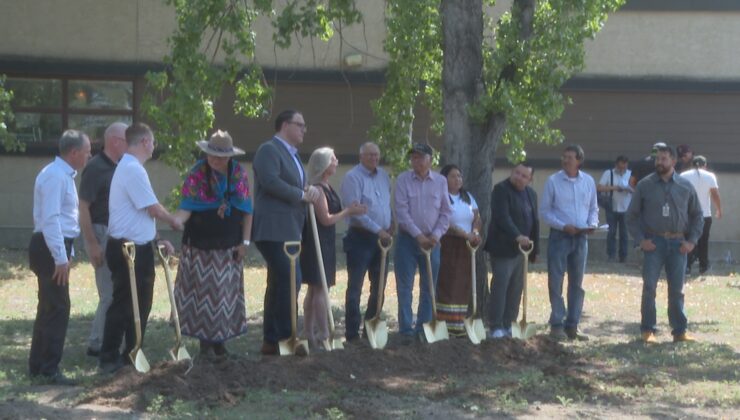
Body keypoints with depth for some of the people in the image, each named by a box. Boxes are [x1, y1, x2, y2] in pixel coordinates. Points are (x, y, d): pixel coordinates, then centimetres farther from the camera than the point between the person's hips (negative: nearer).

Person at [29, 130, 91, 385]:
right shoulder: (55, 176, -17)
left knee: (49, 307, 15)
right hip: (50, 249, -11)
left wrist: (66, 254, 21)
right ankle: (49, 370, -6)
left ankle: (37, 366, 23)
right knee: (58, 308, -9)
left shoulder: (65, 175, 15)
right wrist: (61, 258, -25)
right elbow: (50, 219, -23)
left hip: (57, 248, 11)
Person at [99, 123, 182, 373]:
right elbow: (153, 208, -16)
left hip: (139, 247, 10)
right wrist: (174, 222, 2)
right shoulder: (133, 169, -17)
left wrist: (157, 239, 17)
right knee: (122, 304, -4)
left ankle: (132, 354, 22)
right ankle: (109, 358, 2)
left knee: (140, 304, 15)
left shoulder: (130, 167, 15)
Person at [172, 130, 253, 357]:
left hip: (229, 246, 3)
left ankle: (219, 339, 15)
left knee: (225, 293, 6)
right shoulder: (196, 174, -9)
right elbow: (186, 207, -15)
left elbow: (247, 210, 6)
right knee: (202, 292, -1)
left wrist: (245, 242, 2)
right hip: (200, 245, -3)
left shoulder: (239, 174, 1)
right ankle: (205, 340, 8)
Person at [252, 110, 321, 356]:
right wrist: (302, 195, -14)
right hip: (273, 229, -10)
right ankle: (286, 336, -11)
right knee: (290, 280, -16)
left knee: (279, 284, 11)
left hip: (290, 231, 10)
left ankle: (271, 341, 15)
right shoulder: (269, 150, -8)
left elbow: (298, 185, 26)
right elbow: (270, 181, -22)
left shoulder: (292, 155, 22)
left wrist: (311, 189, 3)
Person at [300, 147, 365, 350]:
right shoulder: (317, 189, -16)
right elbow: (326, 219, -17)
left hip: (325, 243, 10)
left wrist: (350, 209, 7)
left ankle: (309, 333, 16)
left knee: (315, 289, 12)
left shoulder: (326, 187, 14)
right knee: (320, 289, -8)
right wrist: (348, 211, -9)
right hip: (318, 242, -10)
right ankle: (324, 334, -7)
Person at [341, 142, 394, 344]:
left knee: (378, 287, 11)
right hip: (360, 238, -7)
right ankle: (352, 333, -1)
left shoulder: (384, 175, 13)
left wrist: (392, 223, 6)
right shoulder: (353, 177, -10)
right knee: (355, 287, -4)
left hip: (382, 237, 7)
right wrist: (378, 230, -19)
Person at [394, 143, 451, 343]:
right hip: (408, 238, -2)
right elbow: (401, 210, -10)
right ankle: (406, 330, 2)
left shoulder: (440, 181, 2)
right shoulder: (403, 180, -4)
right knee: (404, 287, -2)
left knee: (429, 287, 7)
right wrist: (418, 235, -15)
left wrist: (436, 235, -8)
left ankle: (423, 328, 16)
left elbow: (446, 212, 5)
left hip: (431, 241, 2)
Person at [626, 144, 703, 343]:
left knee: (677, 289, 6)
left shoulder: (685, 186, 6)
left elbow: (697, 215, 12)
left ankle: (679, 331, 14)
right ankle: (648, 330, 3)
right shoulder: (645, 185, 2)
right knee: (649, 287, -4)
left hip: (678, 243, 1)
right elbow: (632, 215, 5)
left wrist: (692, 241, 2)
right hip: (654, 242, -1)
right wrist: (640, 239, -6)